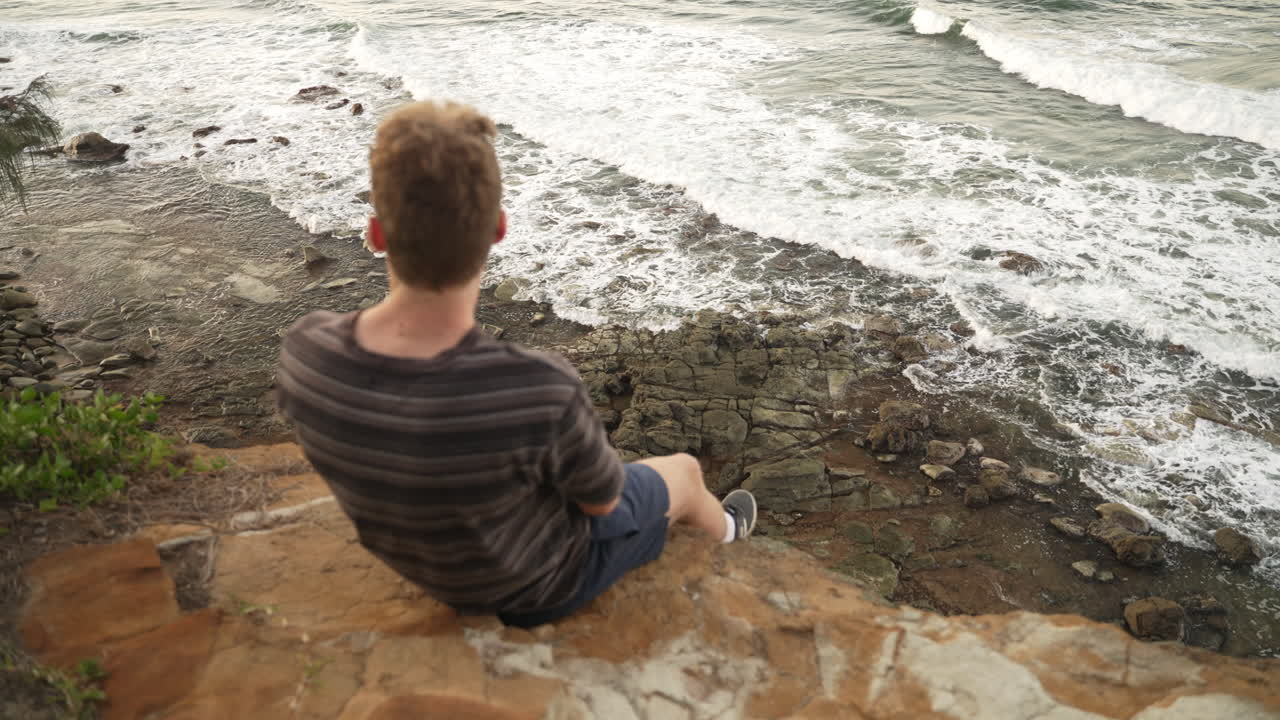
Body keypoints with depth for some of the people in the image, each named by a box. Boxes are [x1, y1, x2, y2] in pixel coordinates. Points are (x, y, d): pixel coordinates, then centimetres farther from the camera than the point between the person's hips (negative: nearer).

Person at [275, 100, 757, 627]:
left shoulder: (306, 353, -30)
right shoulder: (544, 391, -45)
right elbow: (602, 496, -22)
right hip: (542, 576, -4)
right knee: (683, 470, 25)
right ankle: (724, 528, 62)